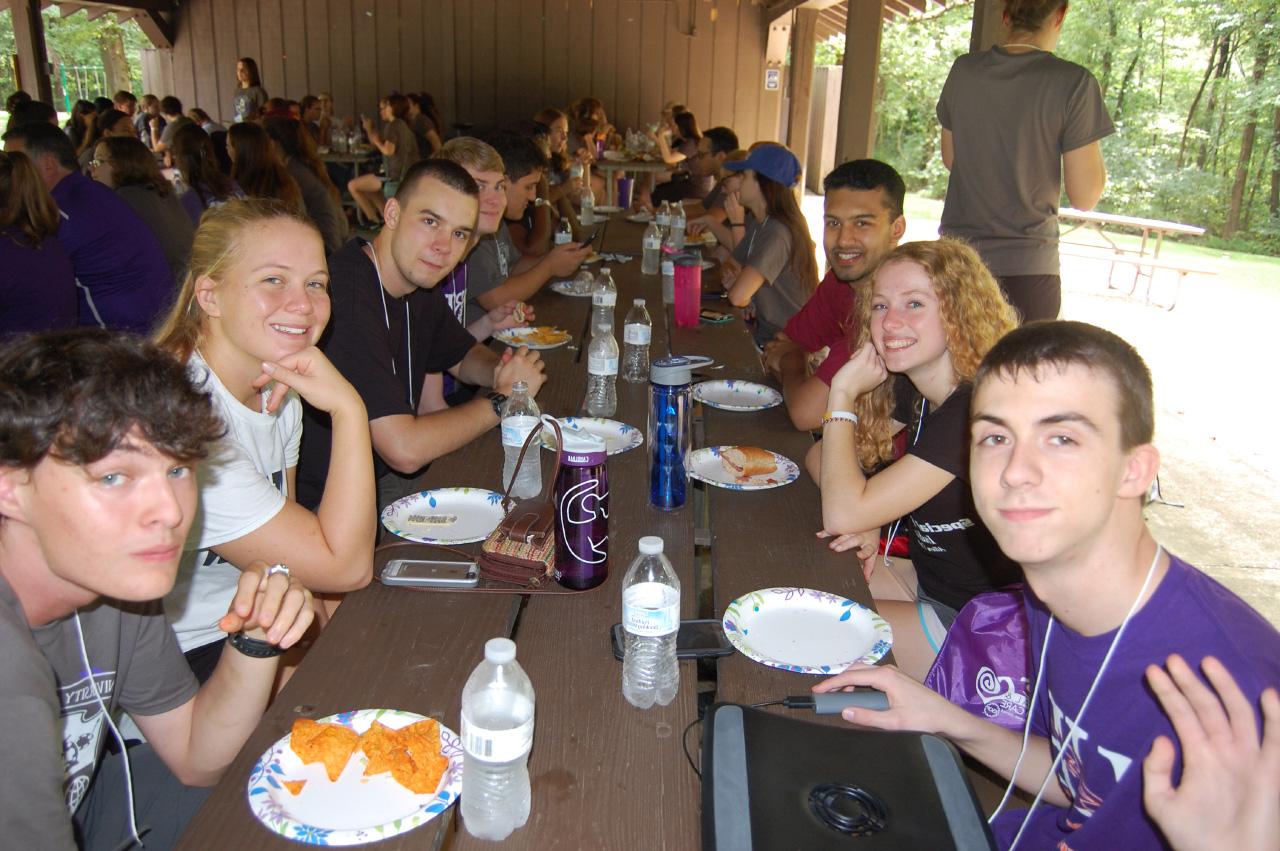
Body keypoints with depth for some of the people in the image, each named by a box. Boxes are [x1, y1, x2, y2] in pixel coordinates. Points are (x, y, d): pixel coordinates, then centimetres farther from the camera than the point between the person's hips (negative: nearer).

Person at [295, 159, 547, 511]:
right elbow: (404, 449, -29)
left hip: (388, 480, 9)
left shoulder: (419, 282, 2)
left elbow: (464, 356, 21)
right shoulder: (347, 295, -27)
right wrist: (502, 400, -15)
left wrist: (505, 372, -3)